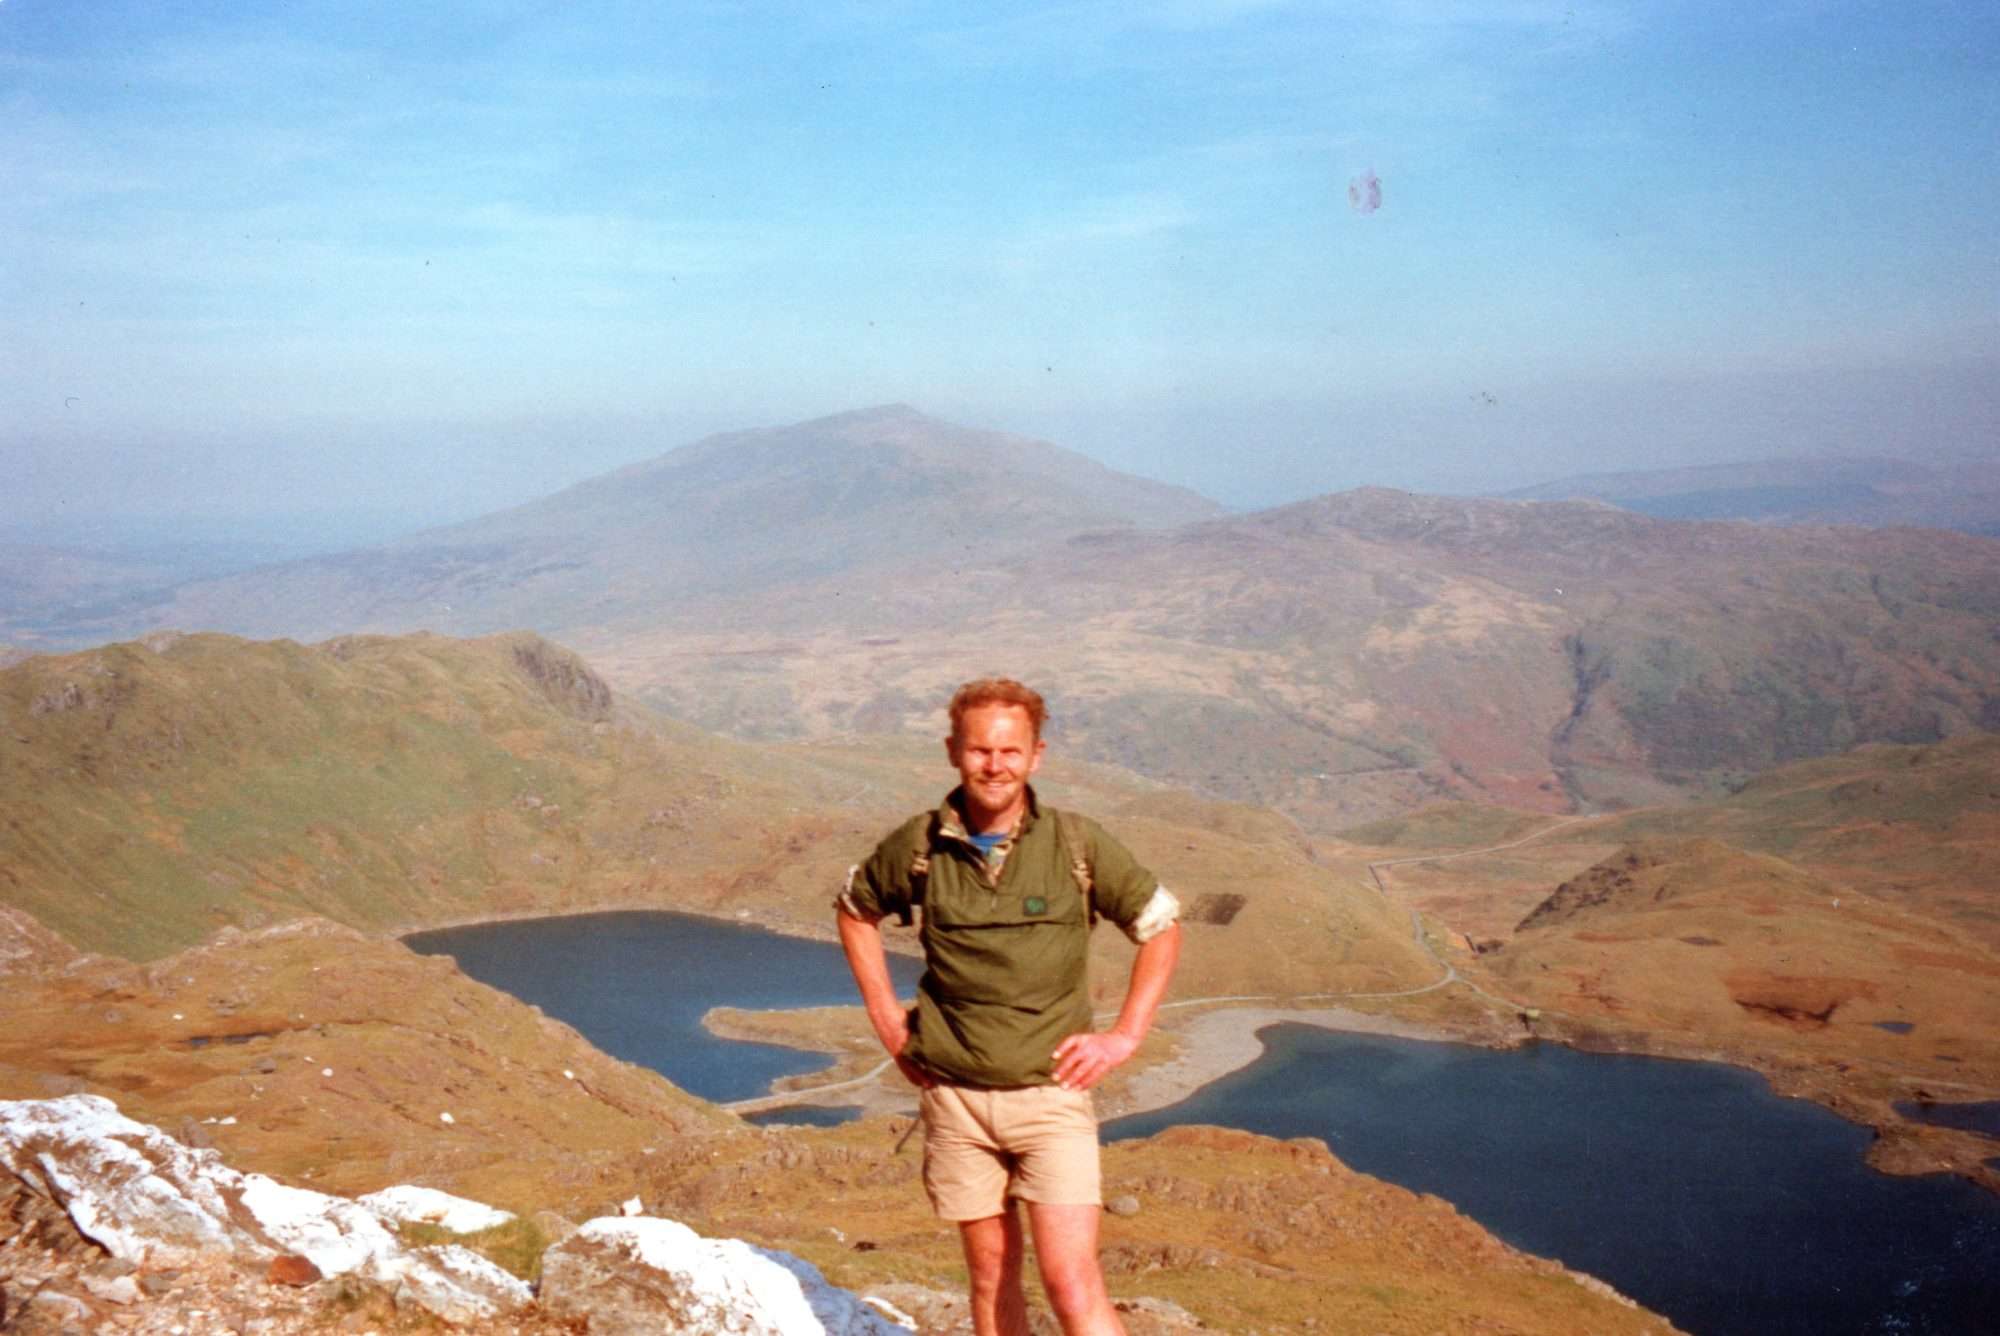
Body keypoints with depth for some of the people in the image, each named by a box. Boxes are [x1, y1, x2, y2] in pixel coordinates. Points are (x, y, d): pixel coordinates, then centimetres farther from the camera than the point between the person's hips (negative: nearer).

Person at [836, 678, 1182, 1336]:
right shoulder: (919, 845, -3)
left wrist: (1125, 1035, -1)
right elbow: (854, 909, 17)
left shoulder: (1077, 844, -7)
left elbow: (1161, 926, 6)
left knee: (1072, 1282, -10)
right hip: (955, 1096, 2)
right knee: (991, 1274, 12)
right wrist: (886, 1017, 9)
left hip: (1051, 1093, -2)